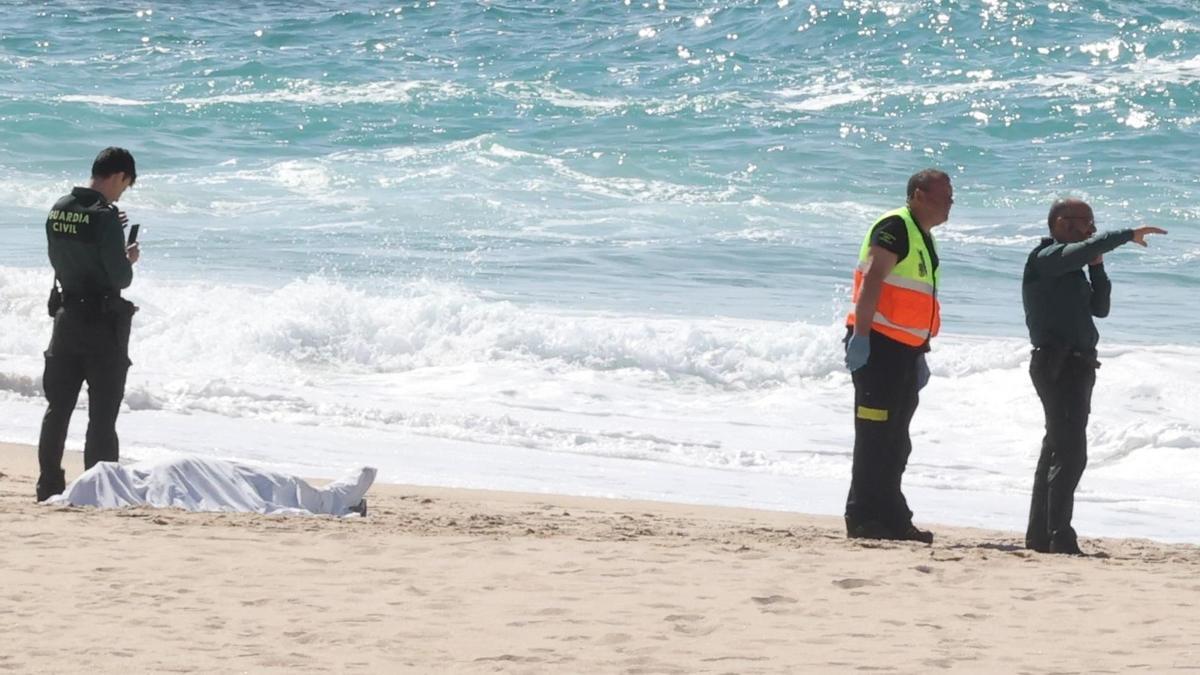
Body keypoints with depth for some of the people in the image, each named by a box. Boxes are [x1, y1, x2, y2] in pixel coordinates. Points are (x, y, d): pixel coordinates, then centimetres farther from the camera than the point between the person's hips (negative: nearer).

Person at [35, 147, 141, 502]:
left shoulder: (58, 210, 3)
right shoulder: (105, 216, -19)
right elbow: (120, 278, -20)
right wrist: (129, 259, 2)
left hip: (66, 316, 6)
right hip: (103, 324, -6)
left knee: (57, 408, 13)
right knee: (102, 414, 1)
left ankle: (49, 485, 15)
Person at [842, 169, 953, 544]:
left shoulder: (923, 238, 20)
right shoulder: (895, 227, -10)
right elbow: (871, 281, -19)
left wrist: (920, 355, 25)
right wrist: (860, 337, -26)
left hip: (904, 351, 10)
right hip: (878, 346, -10)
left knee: (896, 443, 12)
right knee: (875, 438, -9)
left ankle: (891, 519, 16)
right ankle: (863, 520, -7)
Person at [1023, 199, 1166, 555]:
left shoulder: (1073, 268, 22)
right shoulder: (1046, 258, -7)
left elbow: (1099, 308, 19)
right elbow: (1085, 248, -26)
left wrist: (1097, 267, 9)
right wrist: (1129, 235, -22)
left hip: (1076, 365, 10)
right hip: (1057, 362, -10)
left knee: (1057, 450, 13)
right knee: (1070, 452, -15)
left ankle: (1039, 535, 18)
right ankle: (1059, 537, -18)